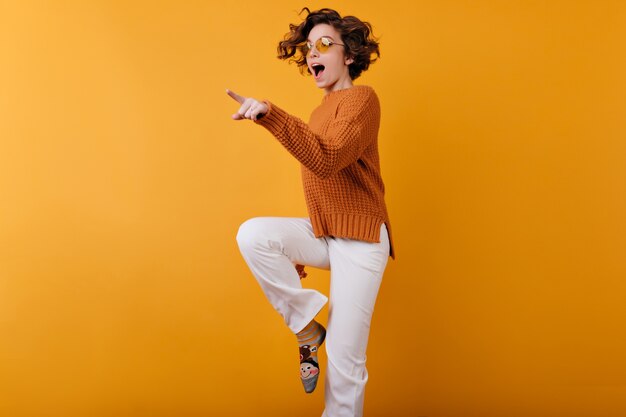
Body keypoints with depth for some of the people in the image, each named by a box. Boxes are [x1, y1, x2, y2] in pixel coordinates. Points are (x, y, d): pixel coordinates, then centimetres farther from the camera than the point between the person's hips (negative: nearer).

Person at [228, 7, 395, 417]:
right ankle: (307, 327, -4)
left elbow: (327, 161, -27)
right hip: (322, 235, 7)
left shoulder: (361, 98, -9)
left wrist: (270, 114, -37)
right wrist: (300, 247, 22)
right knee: (253, 235, -20)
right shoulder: (321, 111, 16)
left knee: (344, 363, -6)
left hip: (359, 240, -7)